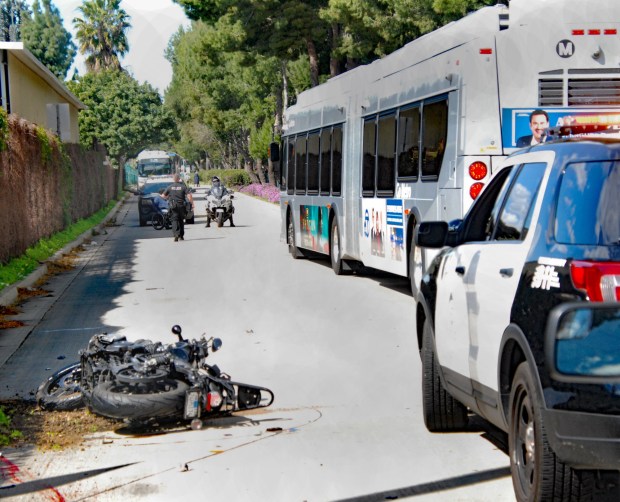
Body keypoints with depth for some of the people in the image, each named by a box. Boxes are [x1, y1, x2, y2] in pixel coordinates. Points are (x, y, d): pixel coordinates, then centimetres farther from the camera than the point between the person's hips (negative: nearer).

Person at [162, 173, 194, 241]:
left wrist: (168, 198, 26)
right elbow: (189, 195, -12)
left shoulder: (170, 187, 1)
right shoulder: (183, 186, -3)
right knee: (181, 220, 15)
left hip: (173, 207, -1)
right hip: (181, 206, 1)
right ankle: (181, 236, 20)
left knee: (174, 220, -4)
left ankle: (176, 234, -24)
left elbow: (163, 195, 7)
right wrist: (192, 203, -5)